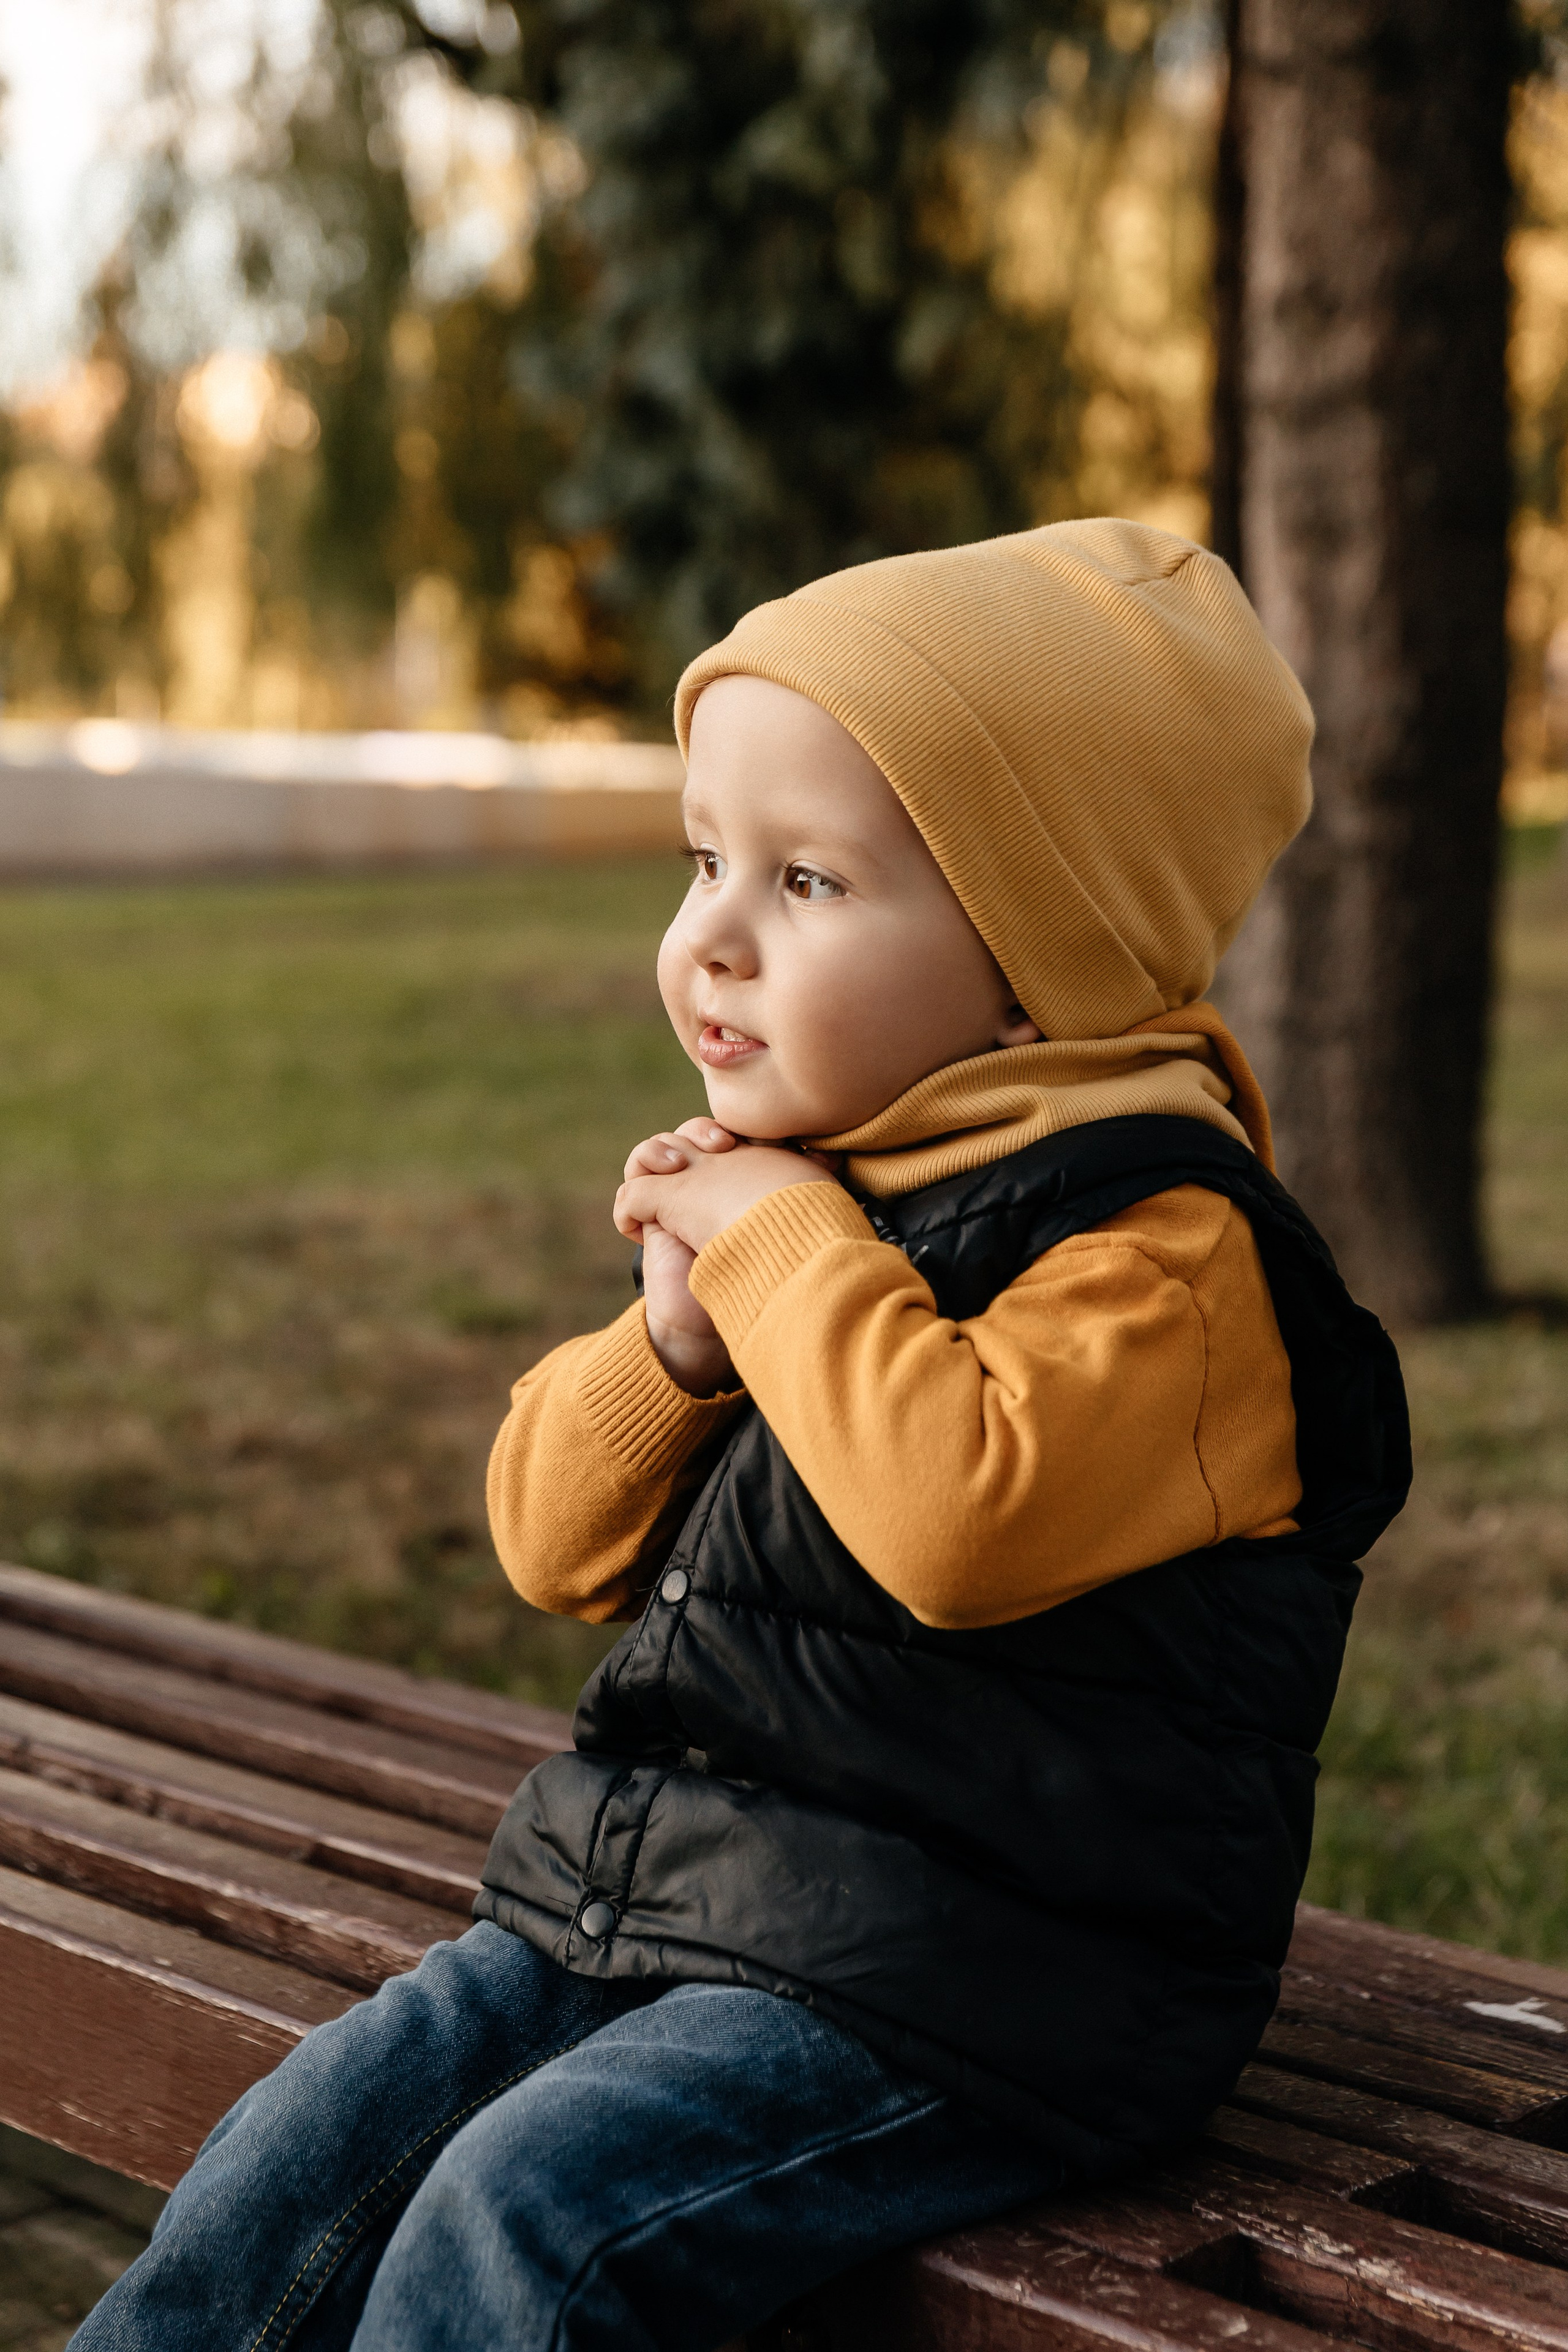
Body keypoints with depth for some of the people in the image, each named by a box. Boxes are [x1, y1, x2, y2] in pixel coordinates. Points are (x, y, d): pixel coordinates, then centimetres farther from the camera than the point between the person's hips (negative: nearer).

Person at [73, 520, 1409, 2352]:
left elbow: (965, 1517, -34)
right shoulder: (787, 1183, 11)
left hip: (955, 1986, -8)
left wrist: (786, 1247, -19)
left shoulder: (1158, 1239, -15)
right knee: (289, 2172, -1)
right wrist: (677, 1336, -6)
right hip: (637, 1890, 8)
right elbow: (558, 1543, 14)